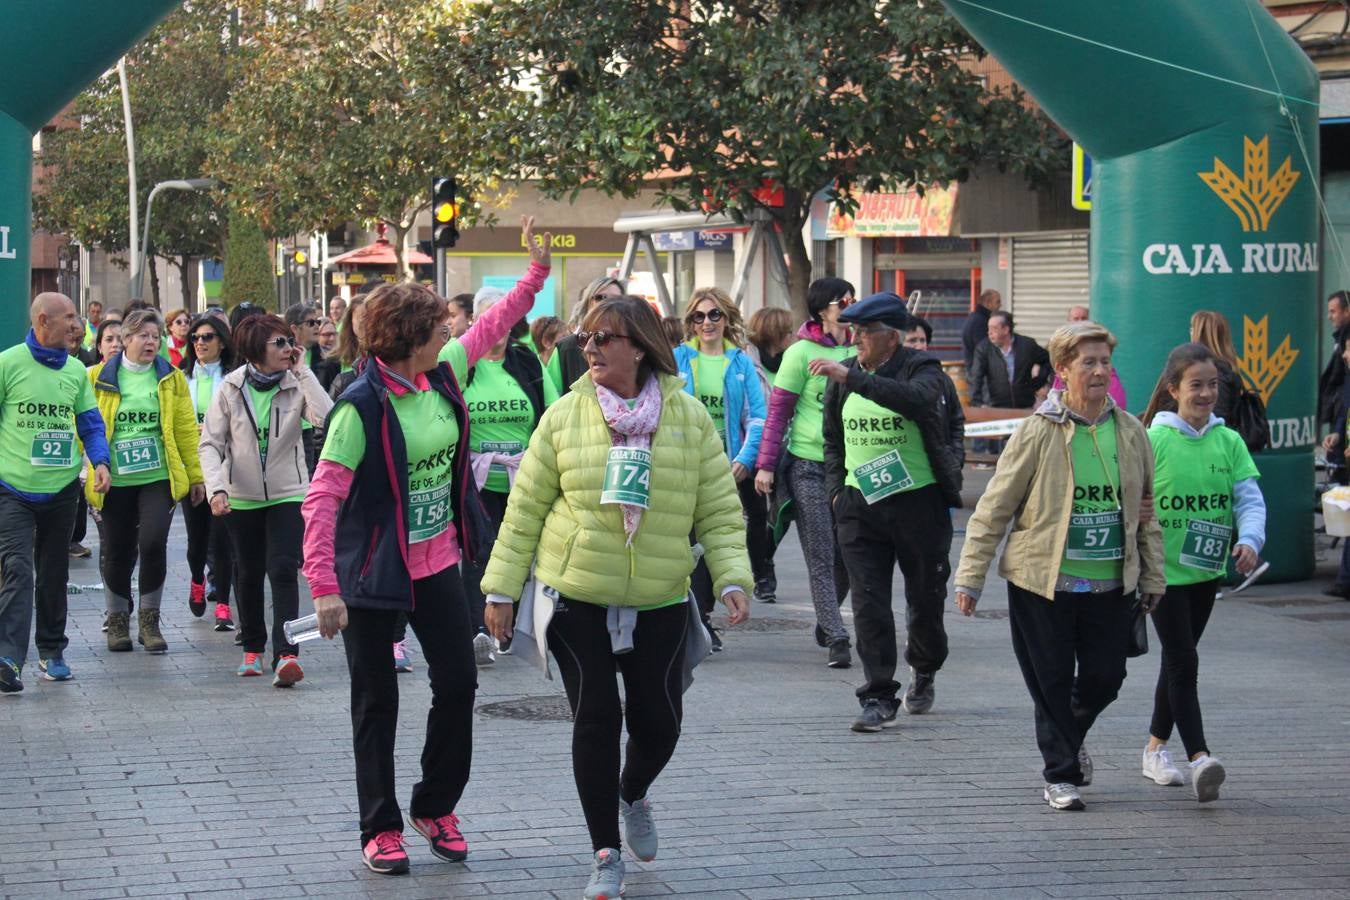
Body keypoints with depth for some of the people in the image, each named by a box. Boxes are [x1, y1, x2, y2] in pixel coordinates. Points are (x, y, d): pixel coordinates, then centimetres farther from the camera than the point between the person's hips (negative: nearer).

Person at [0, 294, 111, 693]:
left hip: (62, 489, 5)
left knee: (54, 573, 15)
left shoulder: (76, 371, 8)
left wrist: (100, 461, -3)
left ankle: (52, 652, 28)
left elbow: (90, 423, 14)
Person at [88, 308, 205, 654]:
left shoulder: (171, 379, 6)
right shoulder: (98, 379, 3)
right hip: (114, 481, 0)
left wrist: (196, 475, 5)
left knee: (154, 543, -14)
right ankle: (118, 621, 24)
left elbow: (186, 429, 6)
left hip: (159, 478, 0)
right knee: (118, 552, 6)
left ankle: (149, 620, 2)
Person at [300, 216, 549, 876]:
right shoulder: (362, 406, -21)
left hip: (438, 561, 6)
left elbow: (493, 325, 19)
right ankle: (380, 828, 15)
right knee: (376, 701, 4)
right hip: (374, 570, -6)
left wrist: (537, 267, 18)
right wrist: (324, 585, -29)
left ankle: (435, 807, 23)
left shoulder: (443, 376, 0)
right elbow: (323, 498, -23)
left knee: (458, 683, 6)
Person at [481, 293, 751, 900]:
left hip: (660, 601, 1)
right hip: (578, 598, -1)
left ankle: (633, 795, 40)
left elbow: (719, 509, 0)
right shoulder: (564, 417, -4)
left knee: (658, 719, 5)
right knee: (596, 718, -2)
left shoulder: (688, 417, -2)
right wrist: (501, 587, 0)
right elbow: (525, 508, 1)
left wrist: (732, 578, -12)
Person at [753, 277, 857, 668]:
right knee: (821, 557, -3)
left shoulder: (857, 352, 7)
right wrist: (766, 464, -7)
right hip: (808, 465, -4)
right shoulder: (801, 352, -5)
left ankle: (826, 621, 29)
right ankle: (836, 638, -1)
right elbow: (778, 412, -4)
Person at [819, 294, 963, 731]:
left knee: (926, 597, 9)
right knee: (868, 603, -5)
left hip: (919, 499, -3)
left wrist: (853, 378, -37)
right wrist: (836, 489, 9)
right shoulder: (843, 375, 8)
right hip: (860, 504, 3)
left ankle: (923, 671, 36)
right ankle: (878, 697, -2)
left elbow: (916, 399, -33)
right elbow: (832, 439, 22)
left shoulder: (922, 368, -8)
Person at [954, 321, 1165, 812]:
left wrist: (1152, 578, 16)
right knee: (1052, 681, 2)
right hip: (1042, 581, -4)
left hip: (1109, 583, 4)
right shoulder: (1038, 432, -9)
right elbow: (994, 508, -5)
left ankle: (1071, 733, 38)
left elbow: (1148, 510, 14)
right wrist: (970, 577, -7)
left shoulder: (1131, 432, 3)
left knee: (1105, 677, 7)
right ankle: (1061, 774, 18)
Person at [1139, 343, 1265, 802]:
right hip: (1163, 570, -5)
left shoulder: (1228, 442, 2)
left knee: (1178, 659, 16)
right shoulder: (1153, 440, -10)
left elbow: (1249, 497, -3)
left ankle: (1156, 748, 30)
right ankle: (1199, 758, -20)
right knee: (1183, 660, -12)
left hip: (1205, 570, 5)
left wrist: (1249, 540, -19)